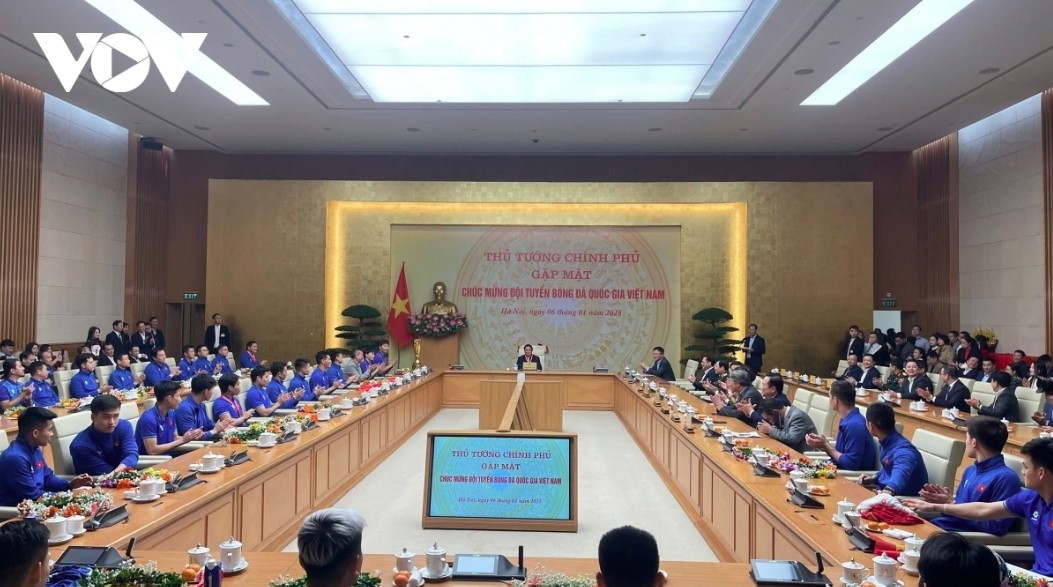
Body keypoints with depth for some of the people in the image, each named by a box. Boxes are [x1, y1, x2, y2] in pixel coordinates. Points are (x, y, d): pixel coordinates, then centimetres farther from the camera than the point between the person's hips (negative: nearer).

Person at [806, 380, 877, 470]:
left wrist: (825, 445, -15)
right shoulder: (847, 419, 8)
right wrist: (824, 444, -4)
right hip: (841, 470, 8)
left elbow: (850, 464, -23)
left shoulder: (854, 425, -22)